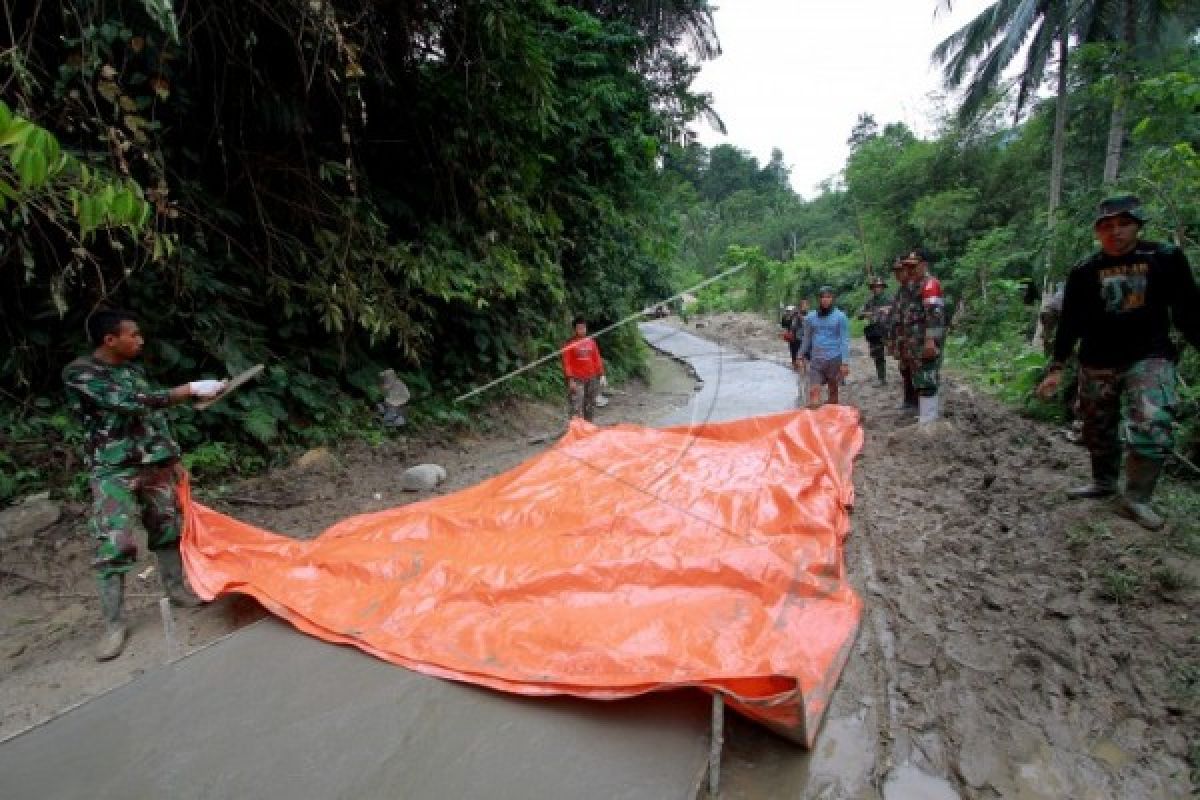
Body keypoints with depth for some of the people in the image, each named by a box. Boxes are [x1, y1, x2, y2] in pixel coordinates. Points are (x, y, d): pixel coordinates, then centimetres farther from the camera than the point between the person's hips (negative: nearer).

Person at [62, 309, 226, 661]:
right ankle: (113, 624, 1)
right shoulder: (79, 373, -14)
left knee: (167, 527, 13)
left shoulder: (132, 369, 8)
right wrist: (191, 389, -26)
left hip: (154, 464, 7)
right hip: (113, 471, -6)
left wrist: (173, 458, 15)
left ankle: (176, 588, 30)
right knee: (114, 544, -8)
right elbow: (131, 403, -26)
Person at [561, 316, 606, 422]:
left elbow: (597, 359, 12)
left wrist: (601, 375, 7)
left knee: (590, 405, 13)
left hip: (591, 378, 5)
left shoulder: (591, 342, 9)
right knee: (576, 407, -11)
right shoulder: (570, 344, -4)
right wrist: (570, 379, -15)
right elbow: (566, 362, -8)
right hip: (577, 379, -5)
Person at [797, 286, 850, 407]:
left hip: (834, 359, -2)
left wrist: (845, 362, -10)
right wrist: (801, 357, 17)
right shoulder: (811, 317, 7)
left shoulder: (840, 316, -1)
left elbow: (844, 340, -4)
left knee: (833, 391, 9)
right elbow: (807, 338, 15)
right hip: (816, 359, 2)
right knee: (813, 391, -10)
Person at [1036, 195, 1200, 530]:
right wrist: (1057, 367, -1)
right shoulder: (1084, 272, 0)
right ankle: (1103, 483, 32)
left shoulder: (1166, 258, -2)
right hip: (1097, 363, 2)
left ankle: (1135, 499, -3)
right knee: (1098, 430, 11)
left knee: (1153, 430, -16)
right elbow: (1069, 322, 3)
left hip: (1150, 358, -2)